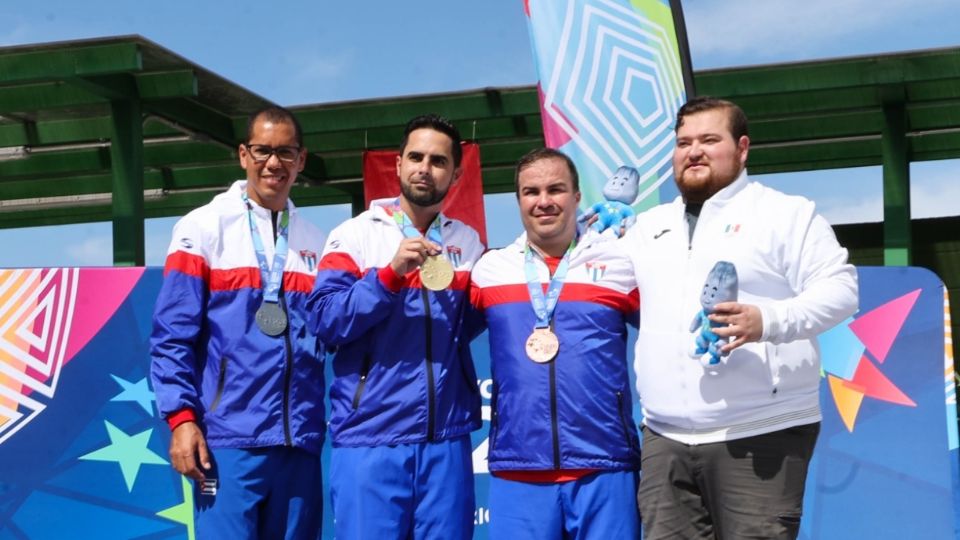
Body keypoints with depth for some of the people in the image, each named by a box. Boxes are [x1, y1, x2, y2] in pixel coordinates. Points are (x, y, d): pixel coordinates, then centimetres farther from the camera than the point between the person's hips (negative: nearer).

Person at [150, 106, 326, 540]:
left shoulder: (314, 243, 15)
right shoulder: (203, 228, 2)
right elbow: (172, 335, -3)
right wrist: (181, 416, -13)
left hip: (300, 440, 4)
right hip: (227, 438, -4)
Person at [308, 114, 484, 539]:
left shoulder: (468, 242, 11)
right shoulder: (355, 235, 2)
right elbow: (325, 320, -9)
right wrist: (391, 273, -18)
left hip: (447, 440, 3)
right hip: (369, 437, -3)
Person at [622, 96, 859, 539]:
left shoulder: (784, 213, 2)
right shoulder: (649, 226, 19)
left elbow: (839, 288, -7)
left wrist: (769, 321, -23)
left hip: (761, 435, -5)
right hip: (665, 439, 6)